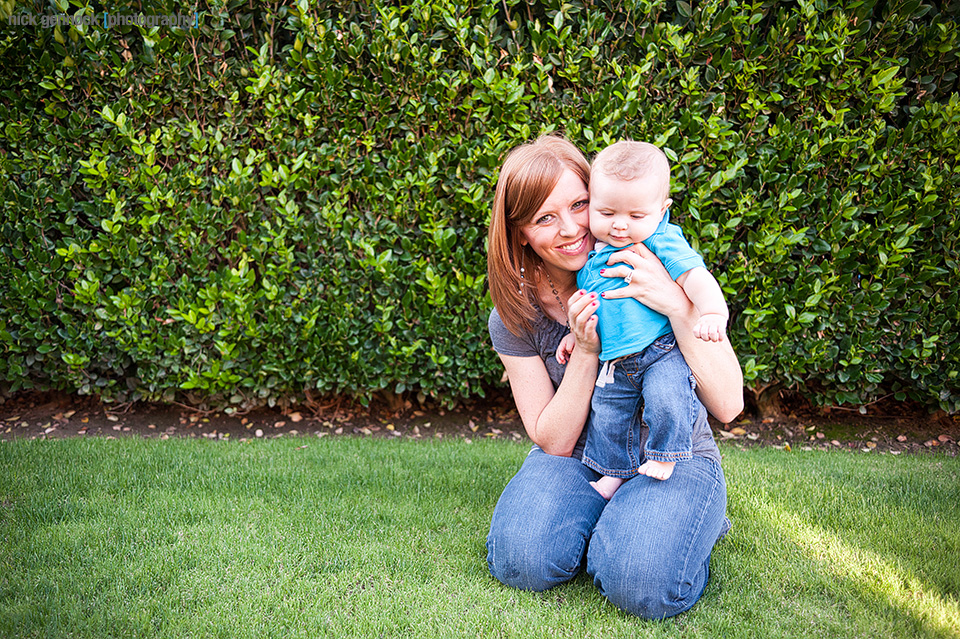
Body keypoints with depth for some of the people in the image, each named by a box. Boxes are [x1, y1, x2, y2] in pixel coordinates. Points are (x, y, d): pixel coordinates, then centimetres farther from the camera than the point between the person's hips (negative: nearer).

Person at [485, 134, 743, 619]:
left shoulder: (656, 269, -14)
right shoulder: (514, 316, -7)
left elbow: (728, 406, -18)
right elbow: (553, 442, -8)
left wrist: (677, 305, -33)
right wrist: (586, 350, -23)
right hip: (579, 459, 2)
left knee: (641, 582, -28)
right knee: (522, 559, -25)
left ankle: (683, 520, 5)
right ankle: (603, 521, 6)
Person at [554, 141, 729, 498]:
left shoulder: (663, 241, -10)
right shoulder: (589, 252, 7)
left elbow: (695, 277, -19)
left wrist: (713, 313, -34)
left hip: (662, 350, -6)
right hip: (614, 362, 6)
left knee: (666, 399, -26)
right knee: (607, 415, 10)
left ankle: (664, 454, 1)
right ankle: (615, 472, 32)